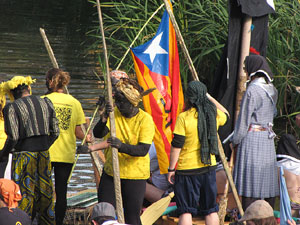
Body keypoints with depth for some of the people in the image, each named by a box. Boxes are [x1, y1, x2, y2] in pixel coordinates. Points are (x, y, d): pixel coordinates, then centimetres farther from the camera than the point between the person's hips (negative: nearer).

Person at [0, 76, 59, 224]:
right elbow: (55, 132, 9)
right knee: (45, 192, 13)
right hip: (44, 153, 5)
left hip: (23, 155, -5)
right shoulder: (46, 103, 7)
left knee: (24, 195, 1)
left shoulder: (12, 108, -9)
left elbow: (13, 138, -16)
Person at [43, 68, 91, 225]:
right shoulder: (74, 103, 2)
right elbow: (78, 132, 2)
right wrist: (86, 138, 21)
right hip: (66, 153, 2)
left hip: (46, 153, -2)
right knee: (61, 191, 6)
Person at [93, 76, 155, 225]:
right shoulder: (114, 113, -3)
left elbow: (143, 150, -25)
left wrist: (122, 146, -42)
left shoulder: (145, 119, -15)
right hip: (110, 172, 4)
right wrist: (104, 118, -35)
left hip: (134, 175, -4)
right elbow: (98, 134, -16)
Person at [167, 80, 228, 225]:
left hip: (187, 169, -4)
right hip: (209, 168, 4)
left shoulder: (184, 117, -14)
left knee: (186, 210, 2)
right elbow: (225, 114, 26)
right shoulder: (214, 114, 0)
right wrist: (209, 98, 23)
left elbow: (176, 146, -12)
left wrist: (171, 168, -4)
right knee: (211, 210, 12)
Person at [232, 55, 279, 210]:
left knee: (250, 180, -6)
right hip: (268, 138, 8)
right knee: (267, 180, 10)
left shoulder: (252, 90, -14)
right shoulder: (272, 89, 9)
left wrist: (236, 141, -3)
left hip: (252, 137, -8)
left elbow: (244, 120, -11)